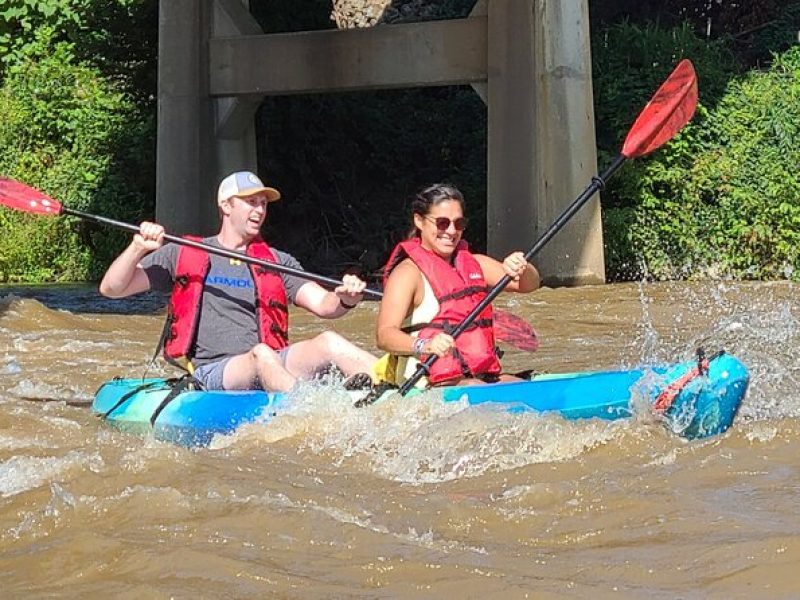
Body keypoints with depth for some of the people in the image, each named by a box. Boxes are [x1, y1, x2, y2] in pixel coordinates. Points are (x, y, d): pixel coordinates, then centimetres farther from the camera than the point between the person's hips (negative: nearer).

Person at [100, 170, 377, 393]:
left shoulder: (277, 262, 21)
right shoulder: (183, 256, 14)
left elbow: (323, 305, 8)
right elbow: (111, 288, 11)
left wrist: (345, 300, -16)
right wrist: (138, 248, -8)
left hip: (271, 367, 4)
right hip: (211, 374, -3)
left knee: (328, 342, -25)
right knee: (261, 355, -36)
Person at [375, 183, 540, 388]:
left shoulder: (474, 264, 18)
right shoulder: (408, 273, -4)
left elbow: (529, 284, 10)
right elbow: (384, 335, -17)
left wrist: (521, 269, -14)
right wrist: (424, 346, -37)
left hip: (483, 376, 7)